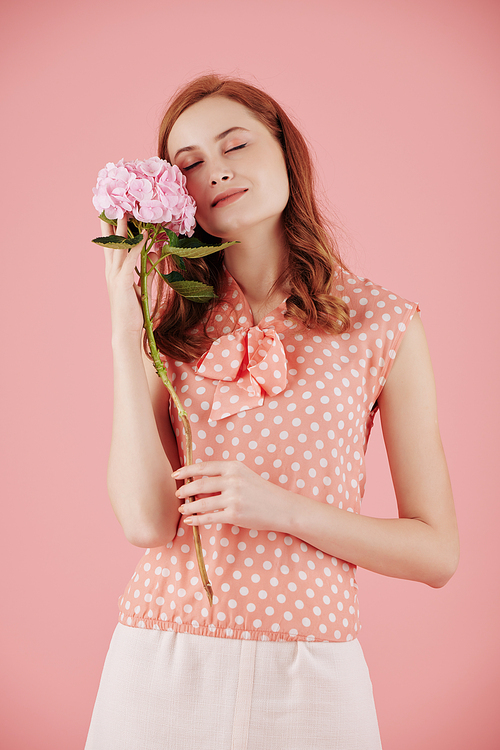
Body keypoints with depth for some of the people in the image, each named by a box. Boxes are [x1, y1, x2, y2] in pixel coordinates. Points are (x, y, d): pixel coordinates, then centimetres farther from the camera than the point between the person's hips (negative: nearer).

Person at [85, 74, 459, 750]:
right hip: (161, 667, 2)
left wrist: (281, 508, -15)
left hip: (308, 675, -1)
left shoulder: (384, 324, -3)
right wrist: (124, 324, -9)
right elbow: (147, 521, -11)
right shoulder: (173, 328, 3)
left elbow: (436, 553, -2)